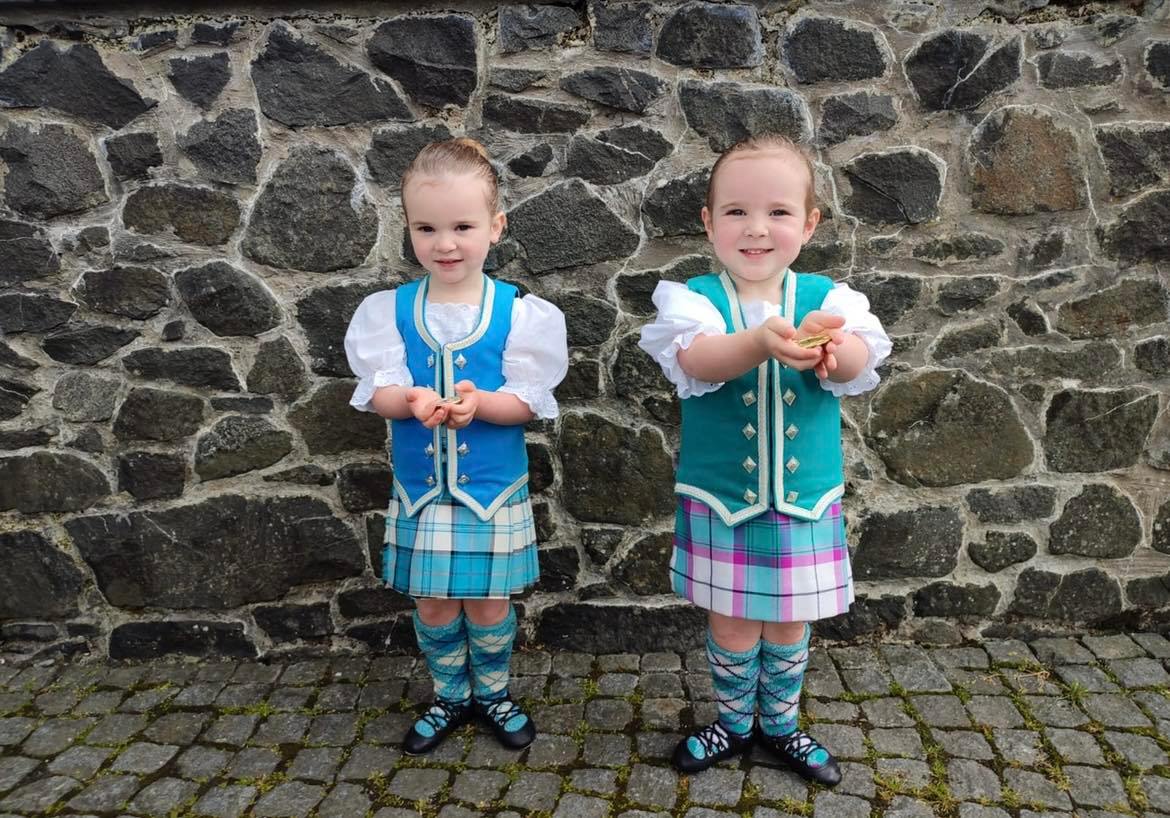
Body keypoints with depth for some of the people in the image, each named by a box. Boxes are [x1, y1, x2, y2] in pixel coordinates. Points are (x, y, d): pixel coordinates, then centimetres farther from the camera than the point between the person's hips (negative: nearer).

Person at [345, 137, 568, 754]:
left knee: (487, 606, 13)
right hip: (420, 490, 2)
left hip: (493, 490, -2)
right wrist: (411, 399, -30)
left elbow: (527, 400, -11)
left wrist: (478, 402, -31)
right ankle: (451, 697, 39)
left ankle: (493, 692, 39)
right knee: (433, 608, 15)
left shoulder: (519, 312, -9)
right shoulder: (389, 310, -3)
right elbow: (379, 390, -8)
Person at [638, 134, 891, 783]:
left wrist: (829, 350, -49)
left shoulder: (825, 296, -5)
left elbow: (860, 359, -24)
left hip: (804, 498, 1)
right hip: (720, 498, -1)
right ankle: (735, 723, 39)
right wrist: (762, 341, -51)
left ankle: (780, 724, 41)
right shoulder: (693, 297, -9)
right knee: (731, 628, 13)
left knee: (789, 626, 16)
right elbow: (697, 359, -30)